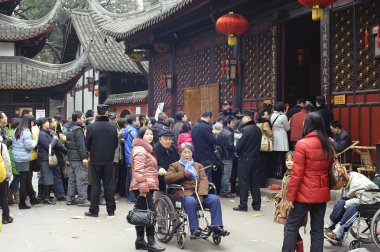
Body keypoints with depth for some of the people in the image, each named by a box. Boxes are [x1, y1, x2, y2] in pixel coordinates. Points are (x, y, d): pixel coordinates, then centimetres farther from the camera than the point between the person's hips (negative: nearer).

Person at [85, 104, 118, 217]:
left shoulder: (92, 127, -11)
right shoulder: (113, 127, -6)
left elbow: (87, 144, -4)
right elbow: (116, 143, 2)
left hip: (95, 160, -1)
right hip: (109, 160, 1)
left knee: (95, 185, 6)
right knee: (109, 185, 8)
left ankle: (94, 210, 7)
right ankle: (111, 210, 13)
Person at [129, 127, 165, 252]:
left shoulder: (146, 149, 23)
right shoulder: (140, 150, -11)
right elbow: (139, 171, -19)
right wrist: (143, 188, -24)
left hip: (147, 186, 10)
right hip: (144, 187, -10)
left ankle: (140, 240, 15)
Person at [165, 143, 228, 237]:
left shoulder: (198, 165, 24)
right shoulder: (175, 165, 16)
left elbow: (203, 180, 7)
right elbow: (167, 178, -1)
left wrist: (201, 194, -13)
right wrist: (183, 174, -10)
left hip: (198, 193, 4)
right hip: (184, 193, -3)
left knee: (215, 199, -22)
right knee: (191, 201, -37)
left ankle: (216, 226, -21)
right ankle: (194, 229, -31)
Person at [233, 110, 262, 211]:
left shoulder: (245, 130, -16)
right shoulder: (258, 130, 7)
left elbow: (238, 146, -16)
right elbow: (258, 144, 12)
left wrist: (238, 153, 3)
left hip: (245, 159, -7)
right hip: (256, 158, 7)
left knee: (243, 182, 1)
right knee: (255, 182, 12)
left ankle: (243, 205, 4)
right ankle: (256, 204, 17)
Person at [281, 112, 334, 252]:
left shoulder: (302, 144, -12)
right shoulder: (327, 145, 6)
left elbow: (297, 173, -14)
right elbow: (330, 169, 12)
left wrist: (291, 195, -9)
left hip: (305, 194, -6)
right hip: (322, 194, 6)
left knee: (291, 227, 4)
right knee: (317, 229, 11)